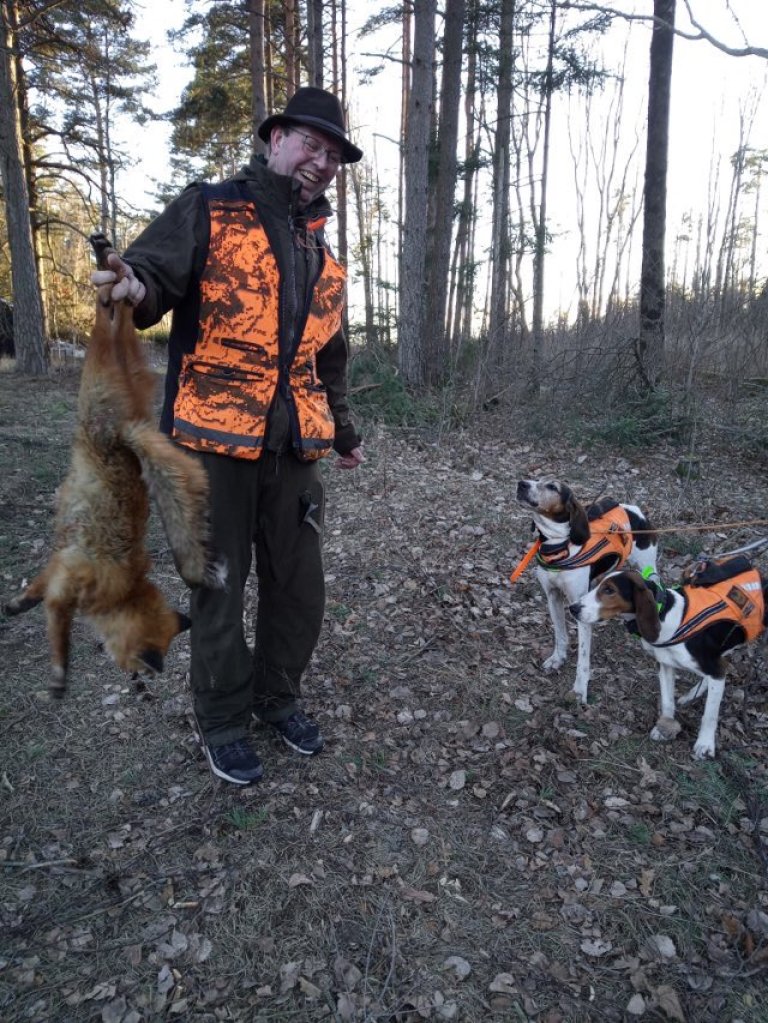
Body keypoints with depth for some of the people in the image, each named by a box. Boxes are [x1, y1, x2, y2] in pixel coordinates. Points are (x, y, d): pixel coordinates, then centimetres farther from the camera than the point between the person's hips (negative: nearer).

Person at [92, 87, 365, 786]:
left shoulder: (322, 255, 19)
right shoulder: (209, 211, 2)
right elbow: (154, 270, -10)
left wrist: (344, 432, 30)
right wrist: (137, 289, -35)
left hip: (292, 446, 6)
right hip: (215, 440, -5)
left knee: (300, 584, 11)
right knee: (219, 587, 5)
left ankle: (278, 696, 34)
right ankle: (223, 720, 25)